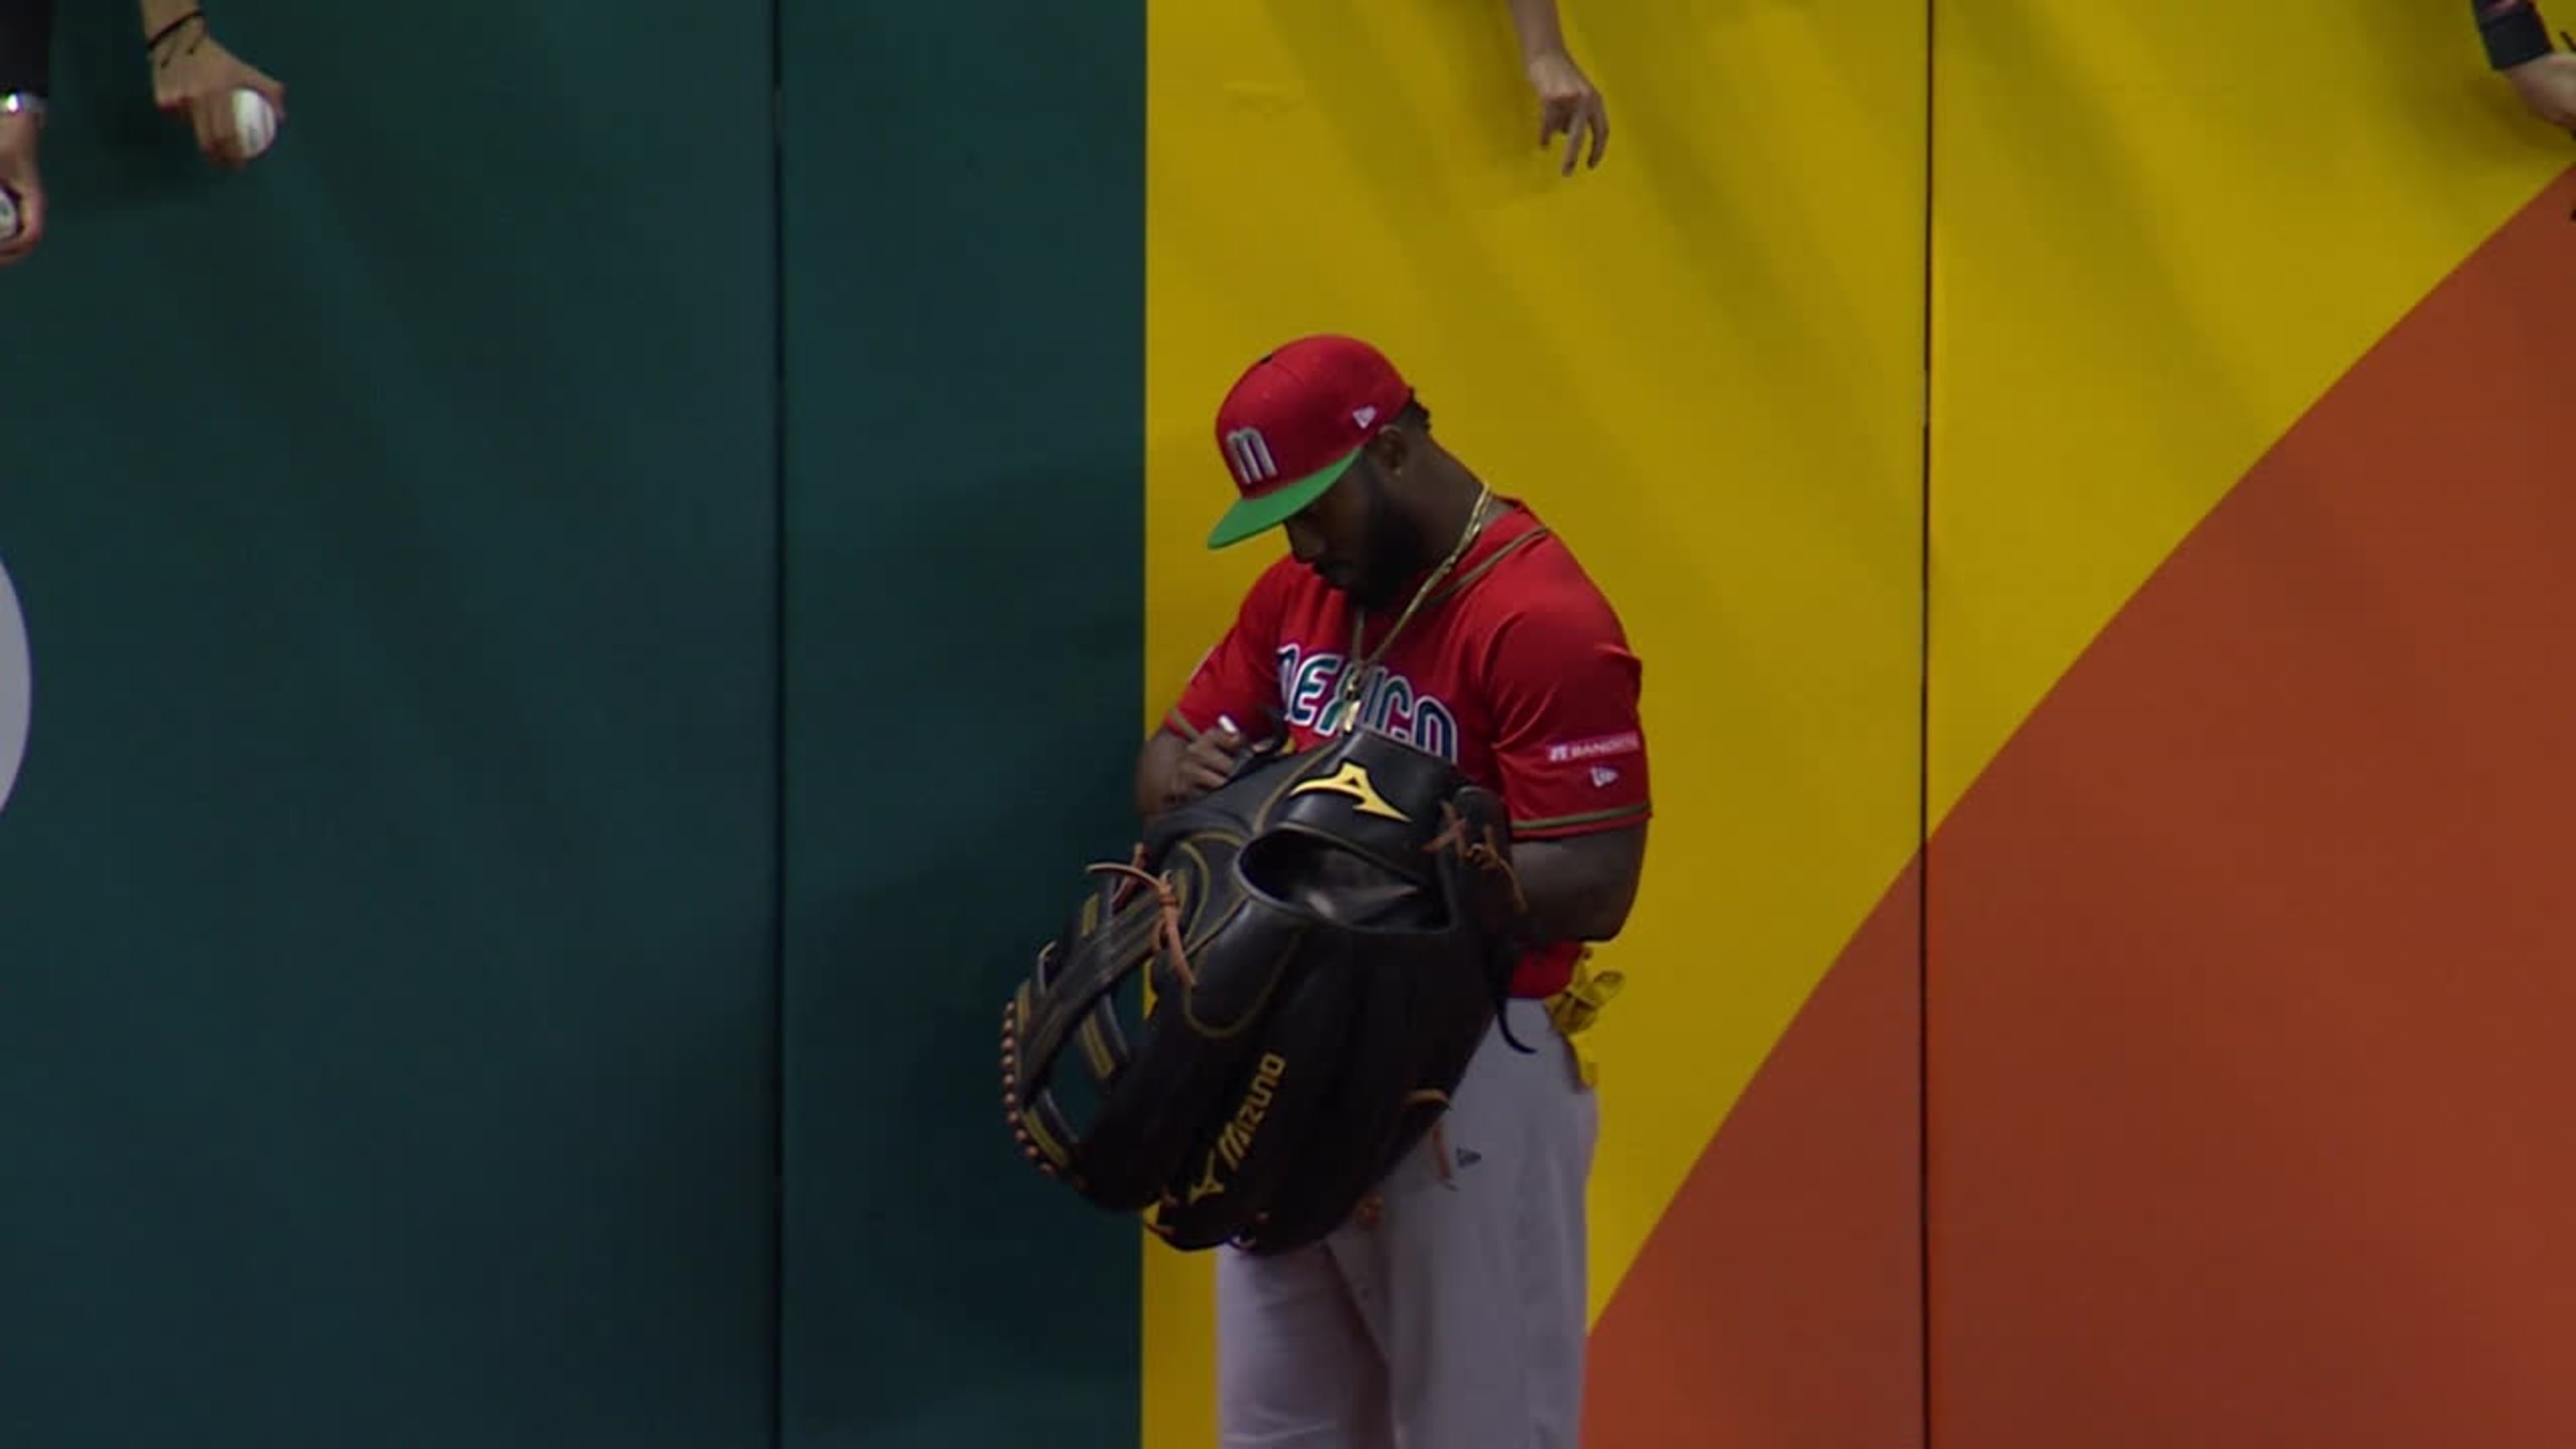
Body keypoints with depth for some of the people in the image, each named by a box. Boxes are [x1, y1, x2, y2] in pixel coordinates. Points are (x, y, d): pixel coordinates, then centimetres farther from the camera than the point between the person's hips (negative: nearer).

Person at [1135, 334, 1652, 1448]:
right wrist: (1187, 779, -8)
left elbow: (1589, 889, -21)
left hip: (1475, 1074, -8)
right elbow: (1172, 747, 16)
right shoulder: (1296, 594, 9)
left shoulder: (1545, 622, -17)